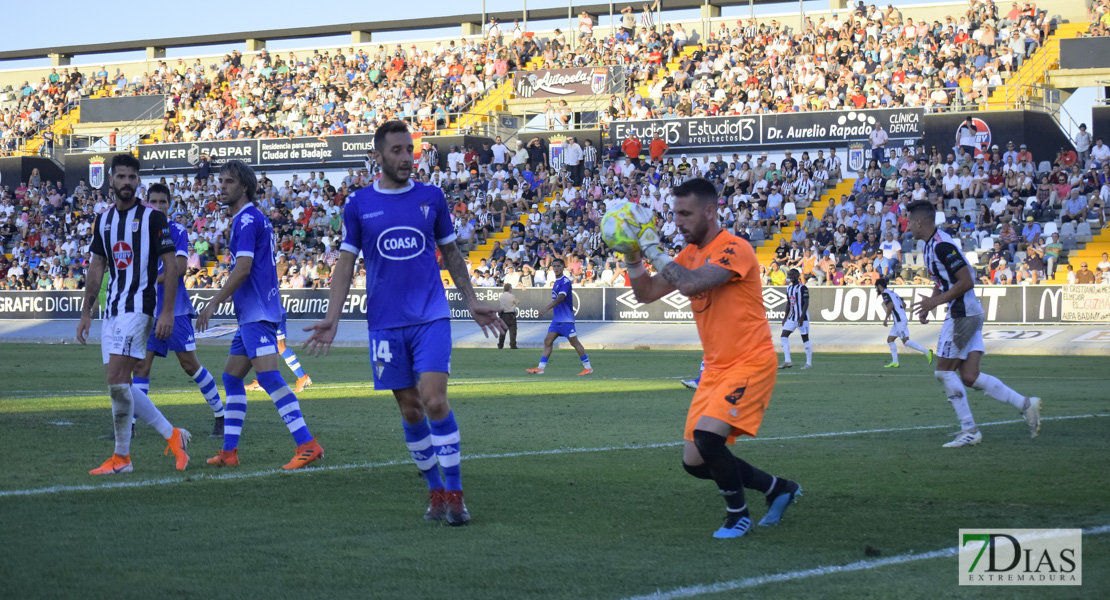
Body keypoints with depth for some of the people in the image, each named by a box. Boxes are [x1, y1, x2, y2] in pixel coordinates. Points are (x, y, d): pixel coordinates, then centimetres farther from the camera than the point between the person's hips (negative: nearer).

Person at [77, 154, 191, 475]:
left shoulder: (153, 218, -6)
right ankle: (172, 435, 17)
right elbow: (97, 267, 18)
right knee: (122, 386, 5)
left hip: (137, 306, -7)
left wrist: (167, 312, -13)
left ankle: (121, 457, -5)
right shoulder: (103, 220, 13)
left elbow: (171, 265, -7)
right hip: (111, 309, 7)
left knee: (117, 380, -15)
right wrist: (86, 312, 14)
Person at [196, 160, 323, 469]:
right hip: (252, 313, 11)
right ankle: (229, 451, 17)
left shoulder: (247, 219, -11)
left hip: (257, 313, -11)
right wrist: (227, 297, 29)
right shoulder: (255, 218, 20)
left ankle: (307, 444, -24)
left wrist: (214, 303, -17)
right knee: (232, 376, 14)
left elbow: (243, 268, -19)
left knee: (268, 376, -18)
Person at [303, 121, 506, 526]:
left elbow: (451, 254, 15)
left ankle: (455, 493, -7)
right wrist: (332, 318, -3)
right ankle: (435, 492, 18)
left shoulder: (432, 197, 5)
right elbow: (346, 264, 6)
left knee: (434, 400, -14)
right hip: (385, 323, 1)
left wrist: (472, 303, 13)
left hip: (431, 317, -1)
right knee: (410, 411, 4)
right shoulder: (358, 205, 3)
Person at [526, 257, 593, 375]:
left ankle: (588, 367, 4)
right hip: (556, 319, 9)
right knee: (547, 342, 2)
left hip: (566, 319, -9)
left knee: (574, 343, -4)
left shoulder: (565, 281, -13)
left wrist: (547, 308, -34)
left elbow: (561, 297, -26)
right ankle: (540, 368, 0)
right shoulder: (557, 282, 15)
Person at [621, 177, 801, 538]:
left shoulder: (734, 249, -18)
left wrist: (653, 249, -19)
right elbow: (646, 294, 12)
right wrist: (633, 258, -5)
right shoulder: (690, 254, 10)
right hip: (716, 368, 9)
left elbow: (690, 283, -32)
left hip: (750, 363, -9)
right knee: (694, 463, 5)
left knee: (707, 435, -26)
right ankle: (778, 488, 24)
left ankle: (738, 515, -3)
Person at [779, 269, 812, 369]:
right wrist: (785, 317, 16)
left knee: (805, 338, -1)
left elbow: (806, 303, -15)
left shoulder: (802, 288, -11)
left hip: (802, 317, -8)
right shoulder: (789, 288, 13)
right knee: (784, 336, -3)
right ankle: (787, 361, -3)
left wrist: (802, 317, -22)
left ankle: (809, 362, 7)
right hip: (792, 317, 8)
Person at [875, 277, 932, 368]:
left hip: (900, 320, -10)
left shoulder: (885, 293, -4)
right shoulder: (892, 292, 23)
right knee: (890, 340, 10)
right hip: (898, 321, 10)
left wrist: (885, 319, -14)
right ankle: (895, 362, 6)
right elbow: (904, 304, 23)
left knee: (906, 341, -13)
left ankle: (927, 352, -16)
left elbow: (890, 305, -19)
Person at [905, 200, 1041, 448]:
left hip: (963, 314, -10)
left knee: (944, 371, -3)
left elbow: (966, 282, -22)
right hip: (969, 314, 10)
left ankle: (969, 430, 0)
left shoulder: (942, 246, -17)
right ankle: (1025, 404, 3)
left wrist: (935, 302, -18)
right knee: (969, 376, 3)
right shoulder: (931, 244, 15)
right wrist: (929, 304, 12)